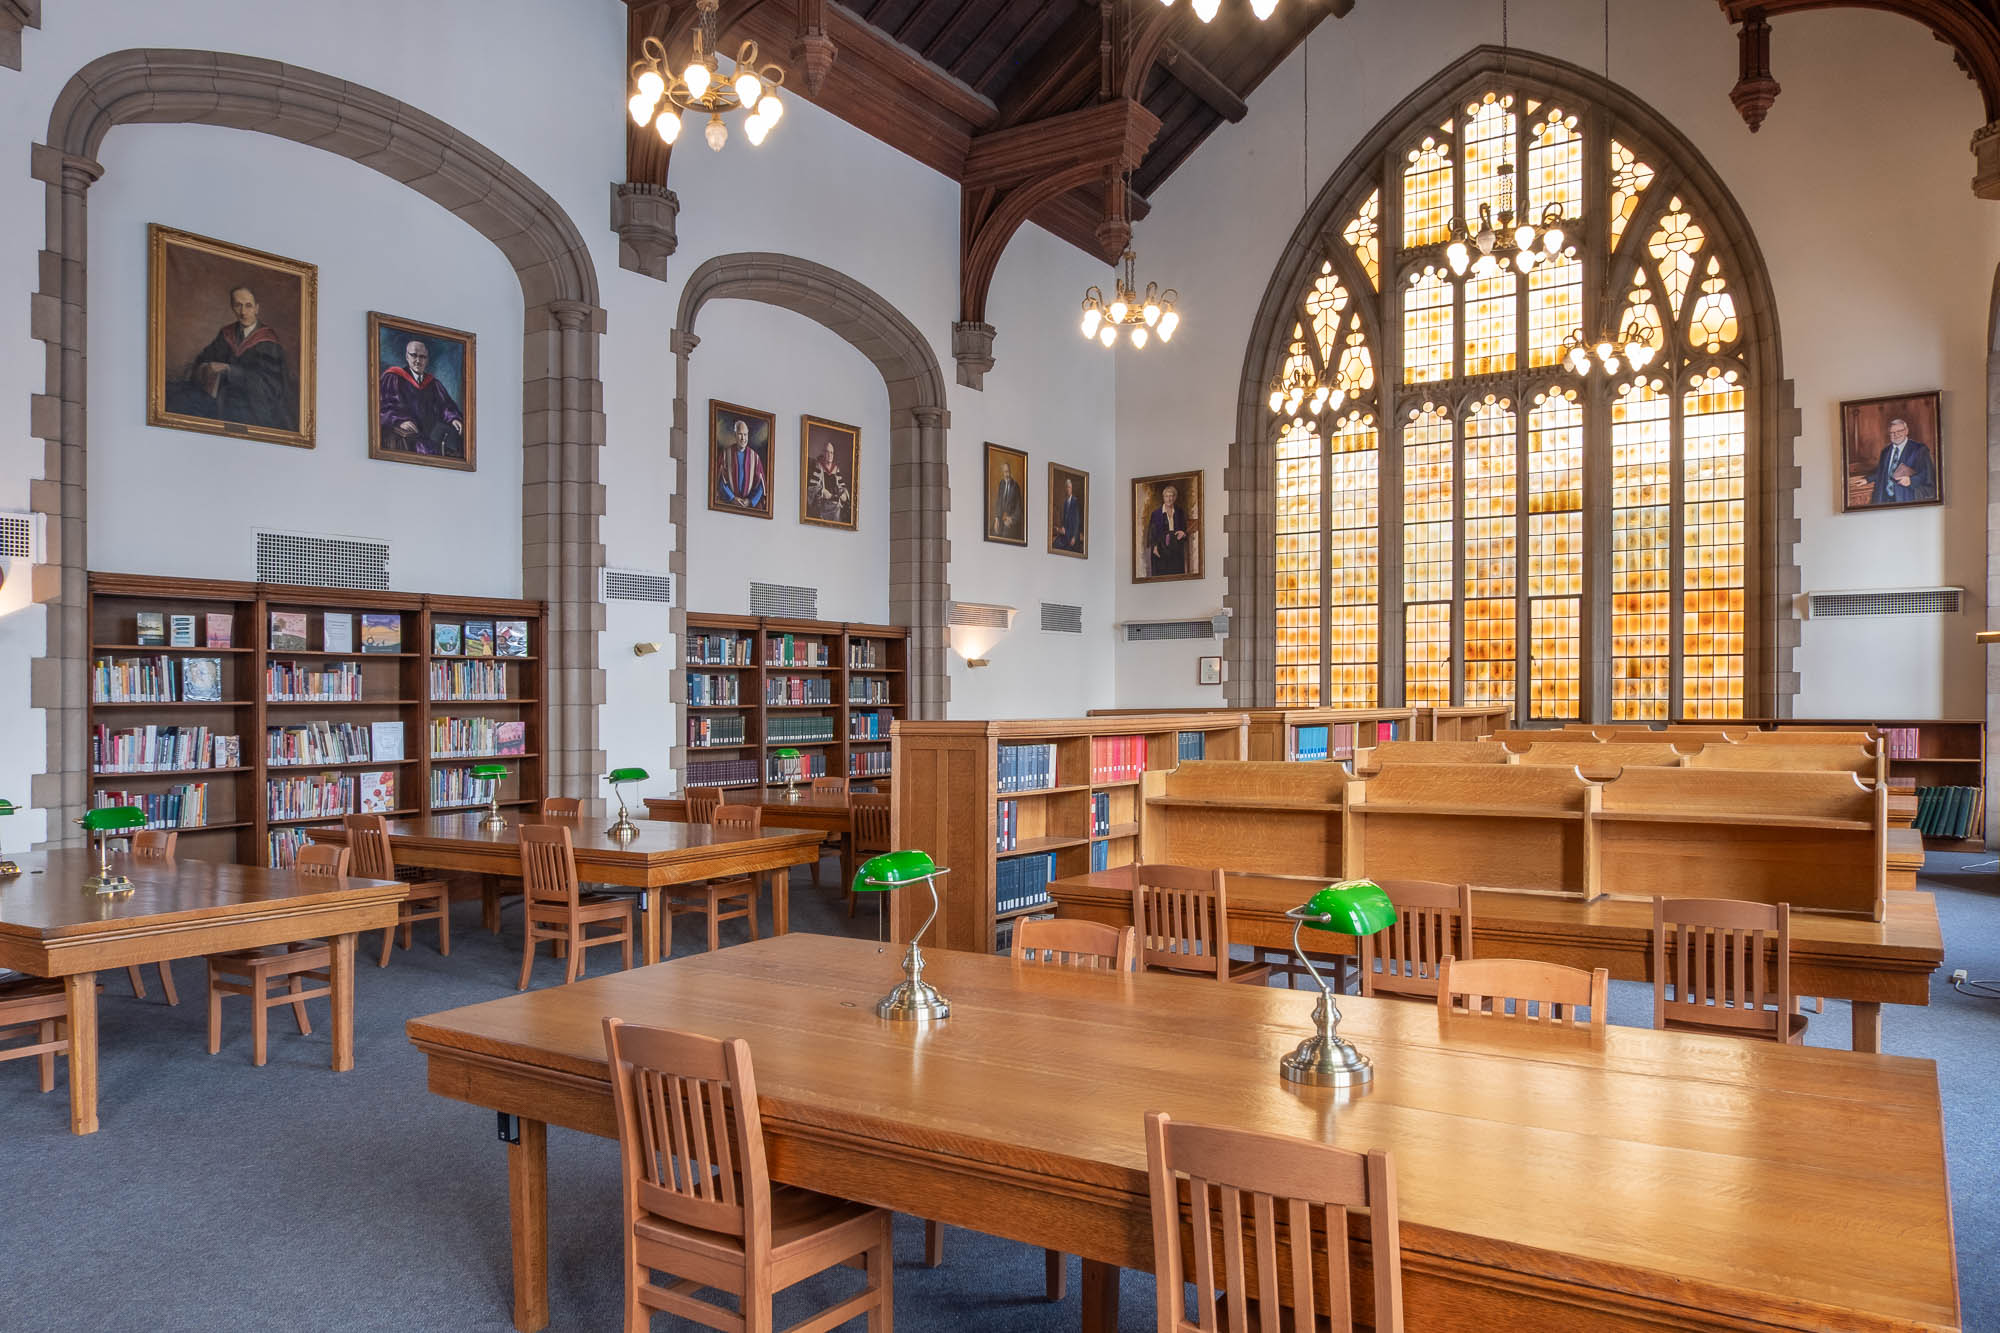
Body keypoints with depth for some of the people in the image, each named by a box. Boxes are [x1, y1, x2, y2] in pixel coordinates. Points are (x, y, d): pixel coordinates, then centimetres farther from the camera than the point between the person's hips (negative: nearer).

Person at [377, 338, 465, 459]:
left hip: (430, 429, 5)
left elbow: (445, 405, 15)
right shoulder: (392, 377, 8)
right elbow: (384, 405, -1)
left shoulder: (432, 383, 23)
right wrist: (399, 420, -20)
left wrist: (453, 418, -8)